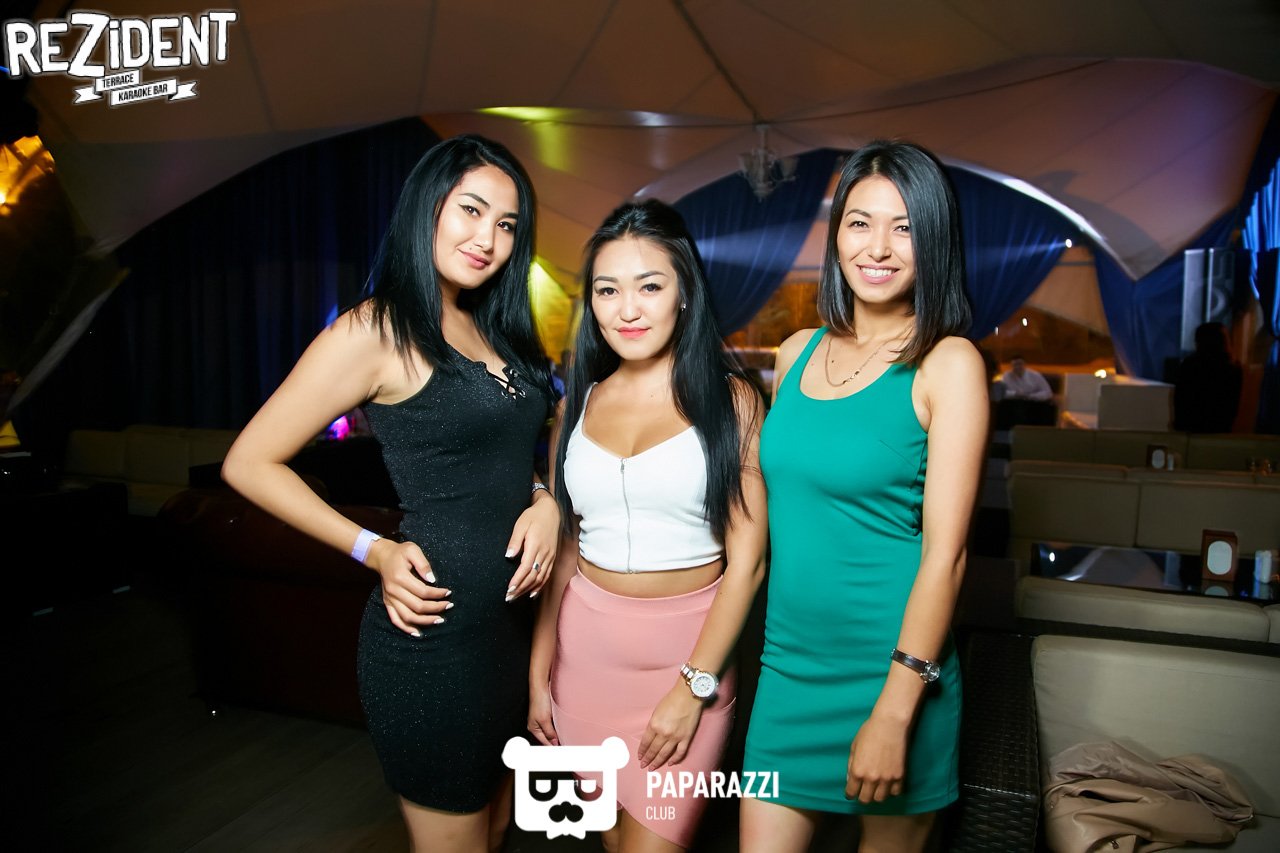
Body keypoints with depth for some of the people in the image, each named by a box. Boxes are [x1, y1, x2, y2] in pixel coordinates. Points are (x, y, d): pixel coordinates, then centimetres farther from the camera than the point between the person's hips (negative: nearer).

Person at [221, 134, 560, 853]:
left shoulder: (495, 329, 9)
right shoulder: (377, 330, -13)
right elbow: (249, 463, -10)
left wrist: (546, 501, -3)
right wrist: (373, 550, -13)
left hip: (514, 622, 8)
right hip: (435, 635, -7)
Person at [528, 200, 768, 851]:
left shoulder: (730, 400, -7)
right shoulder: (579, 404, 4)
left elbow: (747, 558, -9)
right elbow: (563, 545, 8)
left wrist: (694, 686, -12)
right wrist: (540, 672, 8)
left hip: (688, 645, -3)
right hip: (586, 643, 4)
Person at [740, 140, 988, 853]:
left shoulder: (948, 365, -10)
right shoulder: (799, 352, 5)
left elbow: (944, 552, -14)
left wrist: (894, 712, -16)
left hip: (890, 667, -4)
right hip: (789, 660, 4)